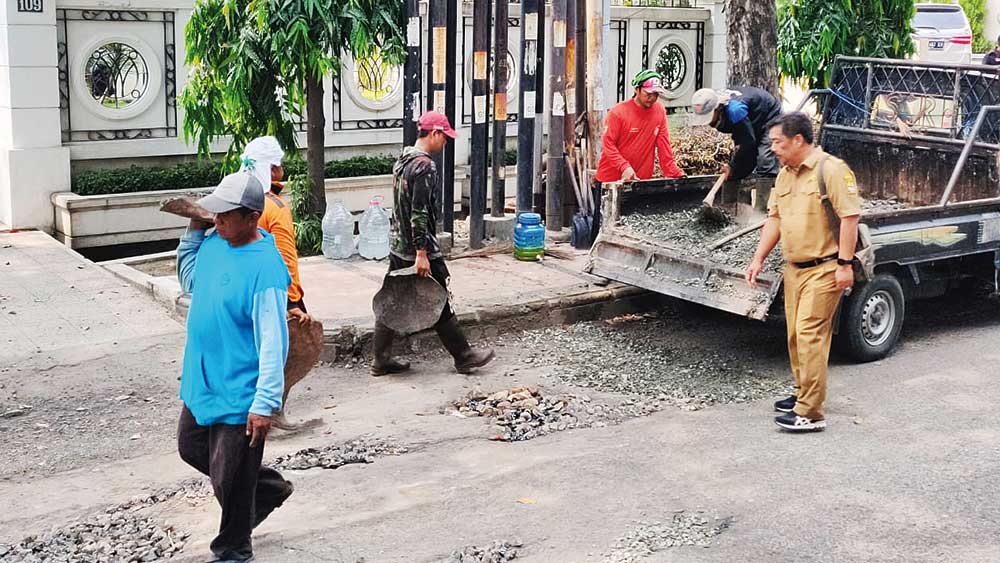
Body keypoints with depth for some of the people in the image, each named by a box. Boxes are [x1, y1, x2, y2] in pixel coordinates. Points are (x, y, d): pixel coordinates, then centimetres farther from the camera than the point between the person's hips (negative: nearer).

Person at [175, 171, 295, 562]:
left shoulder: (266, 268, -25)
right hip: (201, 383, 9)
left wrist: (265, 403, -27)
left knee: (229, 480, 5)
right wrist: (193, 230, 9)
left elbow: (273, 342, -25)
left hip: (239, 394, -9)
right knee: (191, 449, 26)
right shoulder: (212, 243, -1)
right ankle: (269, 488, 42)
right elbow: (189, 281, 22)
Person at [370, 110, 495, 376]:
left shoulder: (402, 160, 11)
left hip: (397, 247, 9)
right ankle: (464, 356, 14)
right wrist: (422, 254, -23)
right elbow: (419, 213, -23)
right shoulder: (424, 166, -18)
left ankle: (381, 360, 16)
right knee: (440, 304, 2)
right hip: (419, 250, -9)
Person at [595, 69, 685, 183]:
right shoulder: (618, 112, -10)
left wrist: (674, 173, -4)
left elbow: (663, 144, 3)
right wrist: (624, 167, -22)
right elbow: (608, 144, -11)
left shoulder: (660, 111, 1)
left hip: (642, 179, 3)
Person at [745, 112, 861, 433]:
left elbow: (850, 216, -17)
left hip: (823, 269, -9)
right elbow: (774, 218, 17)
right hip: (793, 268, 9)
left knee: (810, 335, -11)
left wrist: (845, 263, -19)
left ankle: (810, 413, -9)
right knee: (795, 334, 15)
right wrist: (759, 258, 10)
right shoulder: (785, 175, 12)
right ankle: (803, 393, 31)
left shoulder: (831, 169, -14)